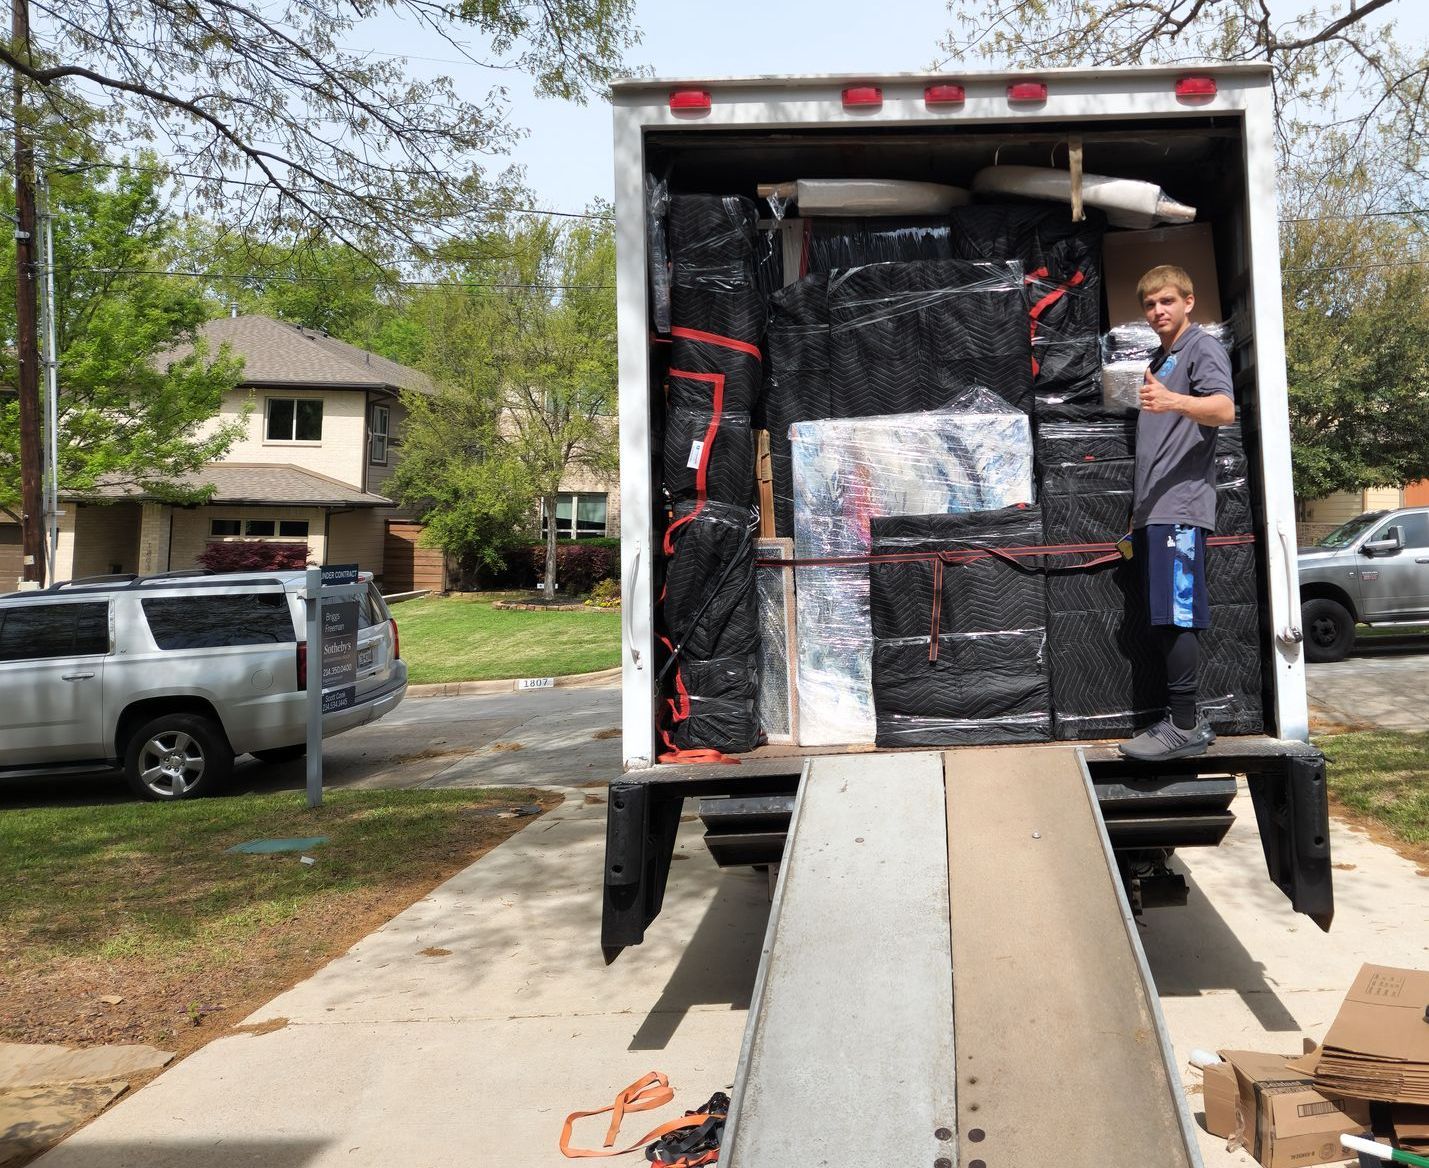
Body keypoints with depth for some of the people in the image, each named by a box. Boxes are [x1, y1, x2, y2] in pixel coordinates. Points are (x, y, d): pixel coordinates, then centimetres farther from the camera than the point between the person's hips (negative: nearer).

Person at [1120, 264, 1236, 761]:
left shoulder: (1203, 347, 2)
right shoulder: (1158, 361, 27)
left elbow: (1224, 409, -17)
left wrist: (1173, 401, -37)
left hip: (1181, 507, -9)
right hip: (1154, 510, 9)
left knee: (1176, 617, -13)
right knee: (1166, 621, 7)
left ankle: (1184, 727, -11)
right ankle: (1184, 723, 12)